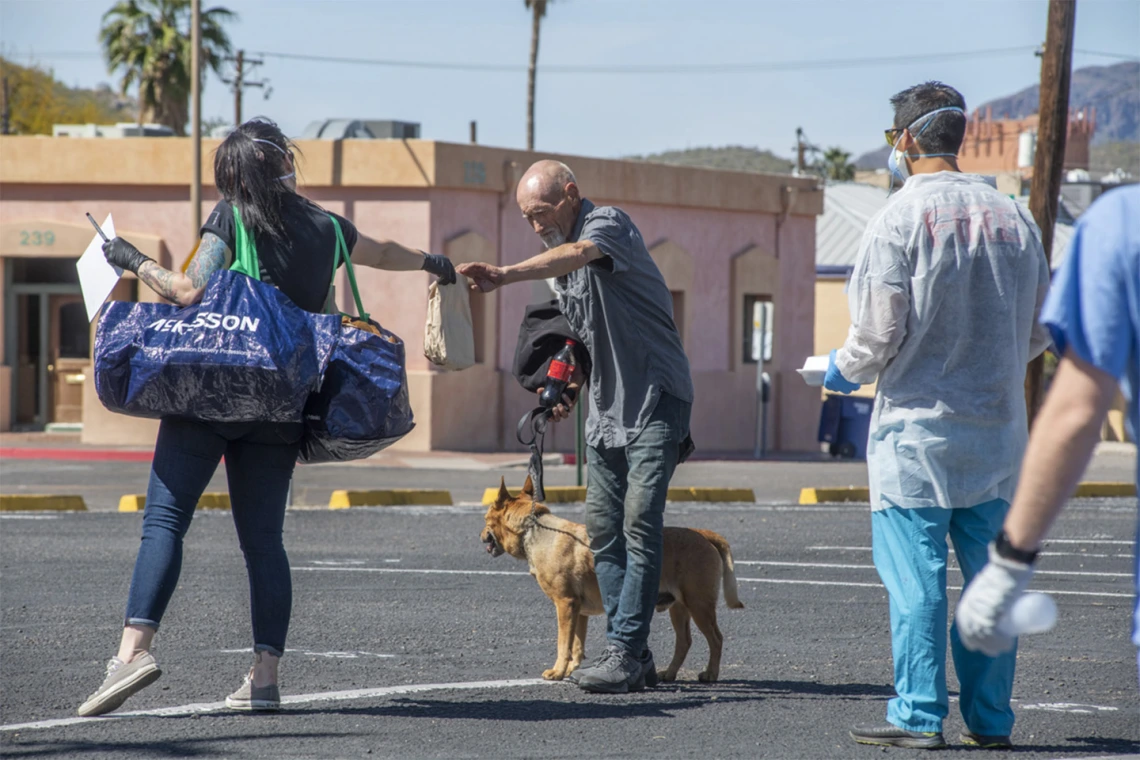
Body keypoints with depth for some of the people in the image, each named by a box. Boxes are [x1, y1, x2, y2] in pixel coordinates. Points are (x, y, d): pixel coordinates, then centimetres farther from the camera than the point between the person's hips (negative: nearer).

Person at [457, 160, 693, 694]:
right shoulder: (559, 259, 14)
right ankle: (635, 654, 8)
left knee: (639, 522, -15)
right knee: (603, 529, 5)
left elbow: (579, 254, -37)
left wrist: (505, 275, -51)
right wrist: (569, 386, 10)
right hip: (606, 407, 9)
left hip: (655, 396, -9)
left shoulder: (608, 223, -13)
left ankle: (624, 654, -17)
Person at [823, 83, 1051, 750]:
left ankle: (919, 715, -2)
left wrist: (846, 370, 10)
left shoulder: (900, 219, -9)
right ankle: (991, 717, 13)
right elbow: (1041, 329, 11)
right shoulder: (1014, 217, 7)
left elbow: (880, 331, -11)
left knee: (916, 576, -2)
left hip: (917, 425, -5)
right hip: (999, 428, 5)